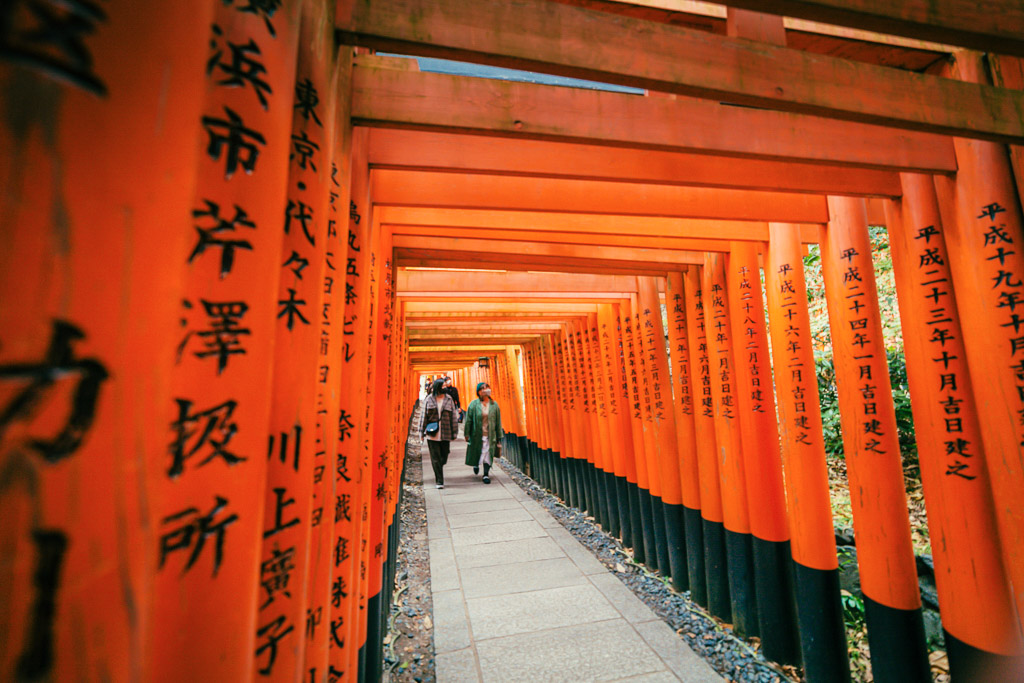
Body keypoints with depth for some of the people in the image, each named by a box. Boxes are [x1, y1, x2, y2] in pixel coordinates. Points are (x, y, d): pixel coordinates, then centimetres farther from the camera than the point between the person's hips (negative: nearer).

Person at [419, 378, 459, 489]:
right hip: (432, 434, -1)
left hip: (445, 434, 1)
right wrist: (422, 432, 2)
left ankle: (438, 474, 39)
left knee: (444, 458, 9)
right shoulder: (429, 399, 0)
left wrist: (454, 433, 2)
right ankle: (439, 481, 12)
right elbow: (424, 415, 3)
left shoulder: (449, 399, 2)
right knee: (435, 458, 2)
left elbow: (453, 417, 3)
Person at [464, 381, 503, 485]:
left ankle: (486, 475, 12)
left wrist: (499, 436, 4)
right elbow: (468, 420, -2)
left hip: (490, 435, 1)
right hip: (476, 434, 0)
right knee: (476, 452, 14)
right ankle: (476, 464, 45)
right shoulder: (474, 404, -6)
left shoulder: (494, 404, 0)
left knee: (488, 455, 0)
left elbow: (498, 421, 4)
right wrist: (467, 434, -2)